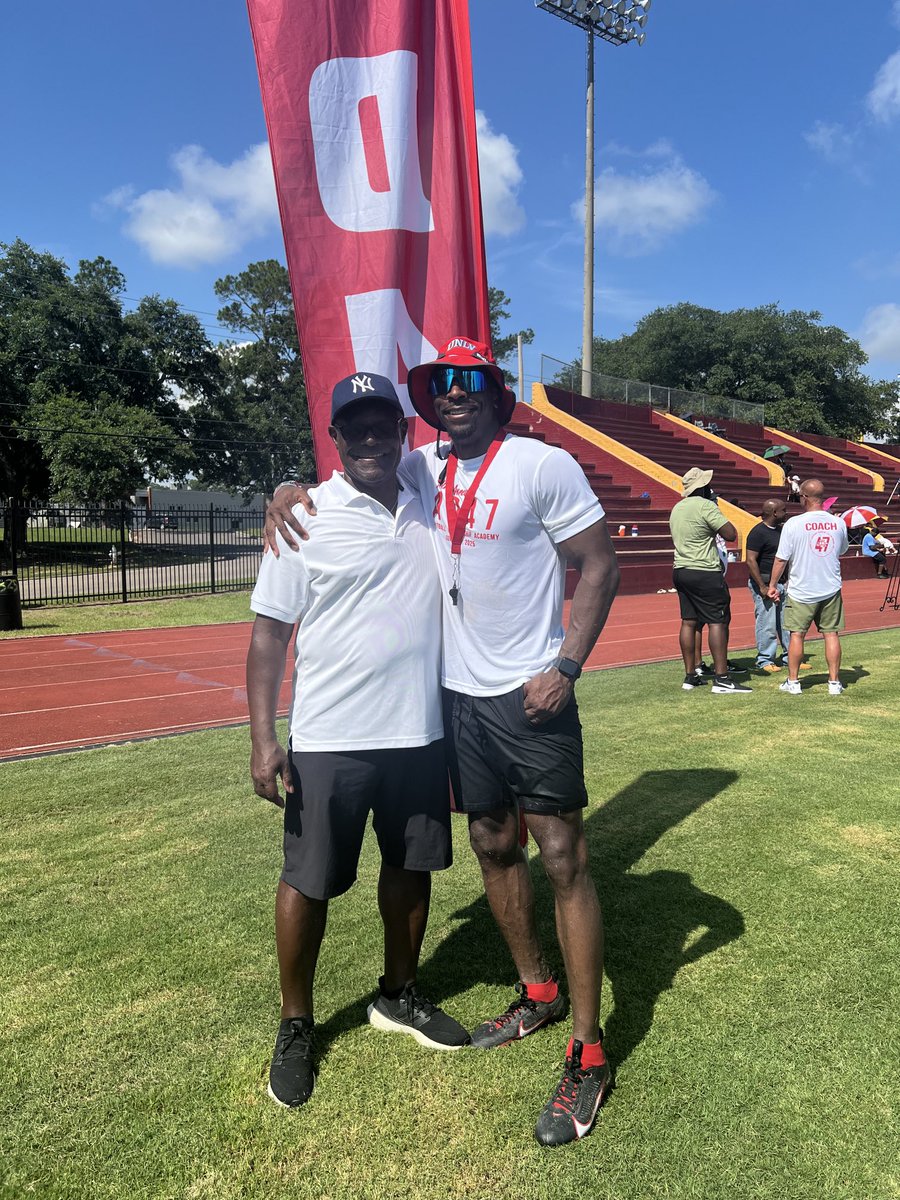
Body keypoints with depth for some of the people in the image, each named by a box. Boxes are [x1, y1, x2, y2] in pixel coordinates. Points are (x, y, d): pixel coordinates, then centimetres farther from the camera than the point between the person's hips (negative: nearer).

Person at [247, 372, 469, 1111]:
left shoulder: (429, 512, 6)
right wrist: (263, 740, -13)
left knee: (411, 869, 17)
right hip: (329, 741, -4)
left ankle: (399, 997, 40)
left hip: (421, 734, 5)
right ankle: (296, 1027, 31)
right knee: (309, 883, 8)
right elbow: (269, 633, -7)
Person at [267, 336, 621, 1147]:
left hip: (531, 696, -6)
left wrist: (567, 667, -17)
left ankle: (589, 1054, 13)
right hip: (459, 693, 6)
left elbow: (599, 566, -8)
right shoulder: (422, 470, 5)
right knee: (494, 847, 16)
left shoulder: (543, 466, -10)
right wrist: (290, 489, -3)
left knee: (563, 860, -1)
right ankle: (538, 994, 37)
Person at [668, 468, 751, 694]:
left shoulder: (677, 508, 14)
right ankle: (722, 679, -8)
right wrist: (718, 512, 0)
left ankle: (690, 676, 15)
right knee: (718, 622, -6)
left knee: (689, 621, 11)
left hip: (681, 571, 9)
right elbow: (731, 534, -15)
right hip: (705, 573, -9)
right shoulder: (705, 506, -13)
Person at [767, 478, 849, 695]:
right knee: (831, 633, 8)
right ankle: (834, 682, 12)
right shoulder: (838, 523, -1)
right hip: (831, 589, 3)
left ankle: (793, 681, 12)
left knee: (797, 634, 6)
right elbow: (841, 551, 16)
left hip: (801, 591, -3)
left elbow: (781, 559, -9)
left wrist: (772, 585, 0)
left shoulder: (793, 523, -12)